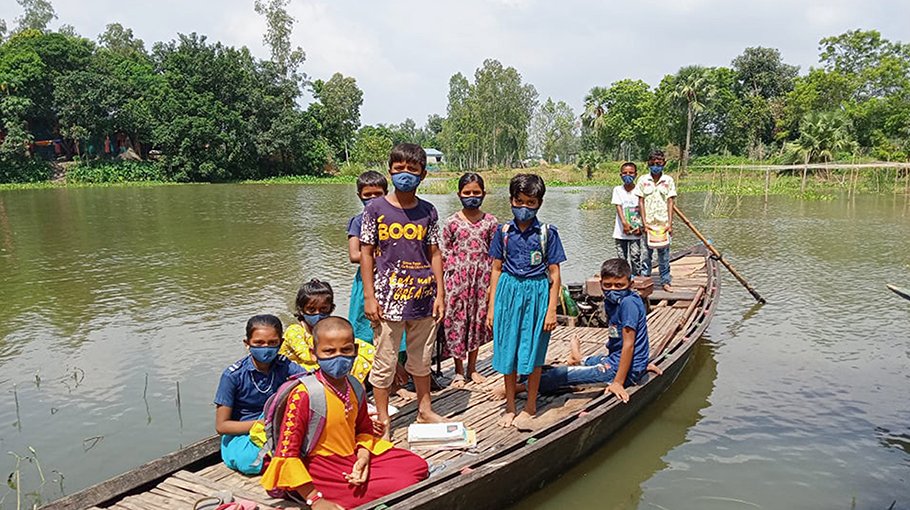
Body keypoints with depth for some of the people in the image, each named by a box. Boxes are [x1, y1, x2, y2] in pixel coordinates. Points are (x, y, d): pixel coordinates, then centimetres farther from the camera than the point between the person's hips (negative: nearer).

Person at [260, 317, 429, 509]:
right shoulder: (303, 395, -20)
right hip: (322, 470, -8)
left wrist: (363, 456, -5)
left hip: (353, 459, 8)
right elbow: (286, 454, -19)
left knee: (417, 466, 5)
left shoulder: (355, 388, 3)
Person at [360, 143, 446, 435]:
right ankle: (383, 421, 22)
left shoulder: (428, 211, 5)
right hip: (388, 298, -3)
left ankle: (425, 410, 36)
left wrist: (440, 293, 3)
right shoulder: (376, 209, -3)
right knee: (385, 363, 5)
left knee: (422, 360, 17)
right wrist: (369, 297, -7)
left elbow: (434, 253, 8)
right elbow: (366, 253, -3)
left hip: (423, 296, 3)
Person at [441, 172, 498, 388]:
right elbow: (445, 252, 2)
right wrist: (453, 273, -5)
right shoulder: (452, 222, -1)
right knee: (457, 321, 2)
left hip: (481, 278, 2)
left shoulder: (490, 222, 2)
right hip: (458, 278, -1)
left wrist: (493, 281, 1)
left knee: (477, 321, 10)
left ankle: (472, 368, 26)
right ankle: (459, 372, 17)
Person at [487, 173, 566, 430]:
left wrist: (552, 310, -7)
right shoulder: (504, 232, 2)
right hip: (508, 292, 2)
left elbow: (554, 273, -3)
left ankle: (530, 406, 24)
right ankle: (510, 406, 25)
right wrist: (492, 307, 4)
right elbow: (496, 270, 6)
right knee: (507, 349, 9)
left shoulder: (547, 233, -4)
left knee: (532, 351, 6)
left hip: (536, 293, -2)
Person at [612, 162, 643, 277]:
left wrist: (640, 227, -10)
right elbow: (618, 207, -5)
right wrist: (625, 223, -18)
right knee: (622, 257, 5)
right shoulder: (618, 190, 3)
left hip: (635, 231, -1)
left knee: (635, 256, -2)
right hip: (620, 231, 1)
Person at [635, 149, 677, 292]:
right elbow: (641, 202, 1)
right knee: (646, 253, 3)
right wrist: (644, 223, -6)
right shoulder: (643, 180, 2)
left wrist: (670, 223, -5)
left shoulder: (668, 180, 4)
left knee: (664, 254, 6)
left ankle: (665, 282, 15)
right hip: (648, 224, 0)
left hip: (663, 223, 0)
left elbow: (670, 202, 2)